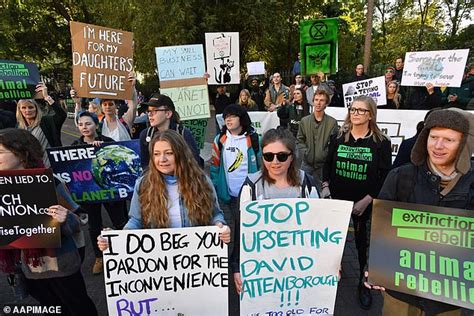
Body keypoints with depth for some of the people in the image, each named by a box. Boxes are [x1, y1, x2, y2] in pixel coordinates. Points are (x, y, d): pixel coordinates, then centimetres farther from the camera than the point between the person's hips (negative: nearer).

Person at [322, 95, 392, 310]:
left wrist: (367, 200, -15)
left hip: (364, 202, -2)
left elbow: (385, 176, -9)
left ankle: (364, 282, 28)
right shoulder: (338, 137, 0)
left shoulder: (381, 142, -8)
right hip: (338, 199, 2)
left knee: (363, 241, 10)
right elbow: (328, 163, 8)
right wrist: (325, 185, -5)